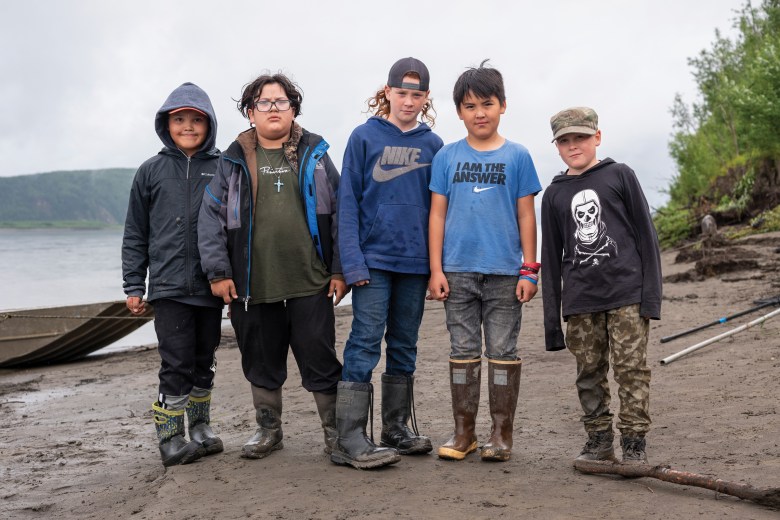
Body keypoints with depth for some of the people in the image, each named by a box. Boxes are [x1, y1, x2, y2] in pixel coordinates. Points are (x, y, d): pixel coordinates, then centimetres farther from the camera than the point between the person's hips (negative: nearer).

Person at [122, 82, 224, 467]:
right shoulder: (151, 171, 5)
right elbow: (135, 235, 8)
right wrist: (133, 287, 4)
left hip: (211, 286, 1)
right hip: (168, 287, -1)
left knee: (204, 363, 13)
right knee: (176, 364, -6)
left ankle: (200, 428, 28)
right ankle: (170, 440, 5)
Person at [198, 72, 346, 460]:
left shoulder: (314, 155, 8)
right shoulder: (233, 162, 8)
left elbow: (339, 212, 6)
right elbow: (211, 218, 6)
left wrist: (339, 269, -1)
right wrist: (218, 272, -3)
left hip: (310, 283, -1)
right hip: (253, 285, 2)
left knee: (320, 359, 2)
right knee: (262, 362, 13)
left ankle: (334, 429, 16)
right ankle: (268, 430, 29)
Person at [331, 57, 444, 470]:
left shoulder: (432, 146, 8)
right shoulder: (365, 137, -1)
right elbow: (348, 202, -5)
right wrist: (353, 261, -13)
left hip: (415, 261, 4)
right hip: (374, 258, -4)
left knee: (404, 346, 11)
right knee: (365, 343, -8)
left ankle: (396, 429, 22)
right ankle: (350, 440, -6)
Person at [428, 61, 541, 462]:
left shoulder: (517, 156, 3)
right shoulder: (447, 157, 6)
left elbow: (526, 216, 3)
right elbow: (437, 214, 5)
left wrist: (529, 270, -1)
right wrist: (436, 269, 0)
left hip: (504, 271, -1)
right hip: (458, 271, 1)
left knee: (502, 353, 4)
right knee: (463, 352, 8)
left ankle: (501, 433, 15)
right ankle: (464, 432, 18)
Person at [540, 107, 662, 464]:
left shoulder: (620, 176, 4)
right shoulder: (554, 194, 12)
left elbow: (645, 235, 2)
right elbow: (551, 259, 13)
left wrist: (650, 294, -5)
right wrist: (552, 320, 9)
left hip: (626, 292, -3)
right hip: (580, 302, 3)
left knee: (631, 368, -3)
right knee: (589, 373, 7)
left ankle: (634, 442, 5)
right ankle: (598, 441, 17)